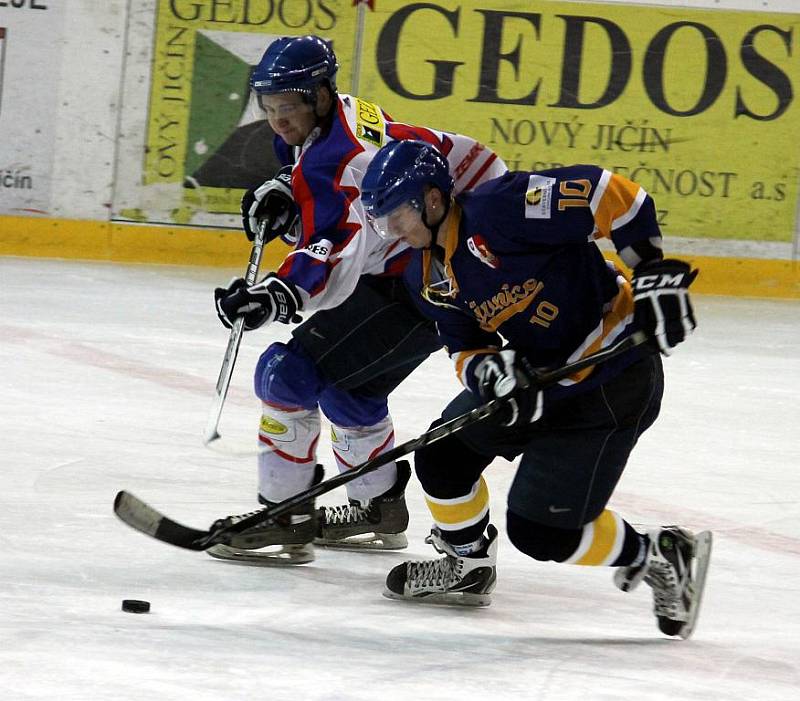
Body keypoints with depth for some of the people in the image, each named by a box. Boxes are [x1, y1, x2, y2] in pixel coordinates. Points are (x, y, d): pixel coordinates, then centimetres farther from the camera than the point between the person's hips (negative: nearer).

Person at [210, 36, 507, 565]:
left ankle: (286, 521, -13)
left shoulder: (335, 155, -23)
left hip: (412, 287, -11)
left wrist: (282, 295, -50)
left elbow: (341, 253, -35)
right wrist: (284, 201, 7)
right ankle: (380, 511, 43)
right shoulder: (352, 116, 8)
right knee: (348, 387, 28)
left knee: (289, 373, -14)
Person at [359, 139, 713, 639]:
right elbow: (466, 350, 3)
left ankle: (661, 558, 12)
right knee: (443, 454, 6)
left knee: (541, 531, -9)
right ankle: (467, 567, 30)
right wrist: (485, 367, -21)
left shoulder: (499, 208, -25)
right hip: (536, 373, 9)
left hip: (614, 377, -9)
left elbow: (613, 196, -27)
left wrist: (657, 275, -28)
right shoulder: (427, 275, 3)